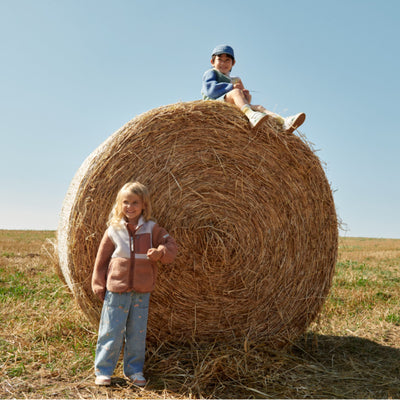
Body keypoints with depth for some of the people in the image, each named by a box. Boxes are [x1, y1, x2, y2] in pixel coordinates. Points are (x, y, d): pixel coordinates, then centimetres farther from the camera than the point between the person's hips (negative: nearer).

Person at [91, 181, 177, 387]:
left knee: (138, 332, 10)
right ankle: (103, 370, 17)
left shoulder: (152, 229, 1)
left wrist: (160, 252, -22)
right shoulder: (113, 231, -1)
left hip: (142, 292, 1)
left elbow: (171, 246, 0)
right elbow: (101, 260, 4)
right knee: (112, 331, 2)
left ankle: (134, 370, 25)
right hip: (116, 290, -1)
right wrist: (99, 287, 5)